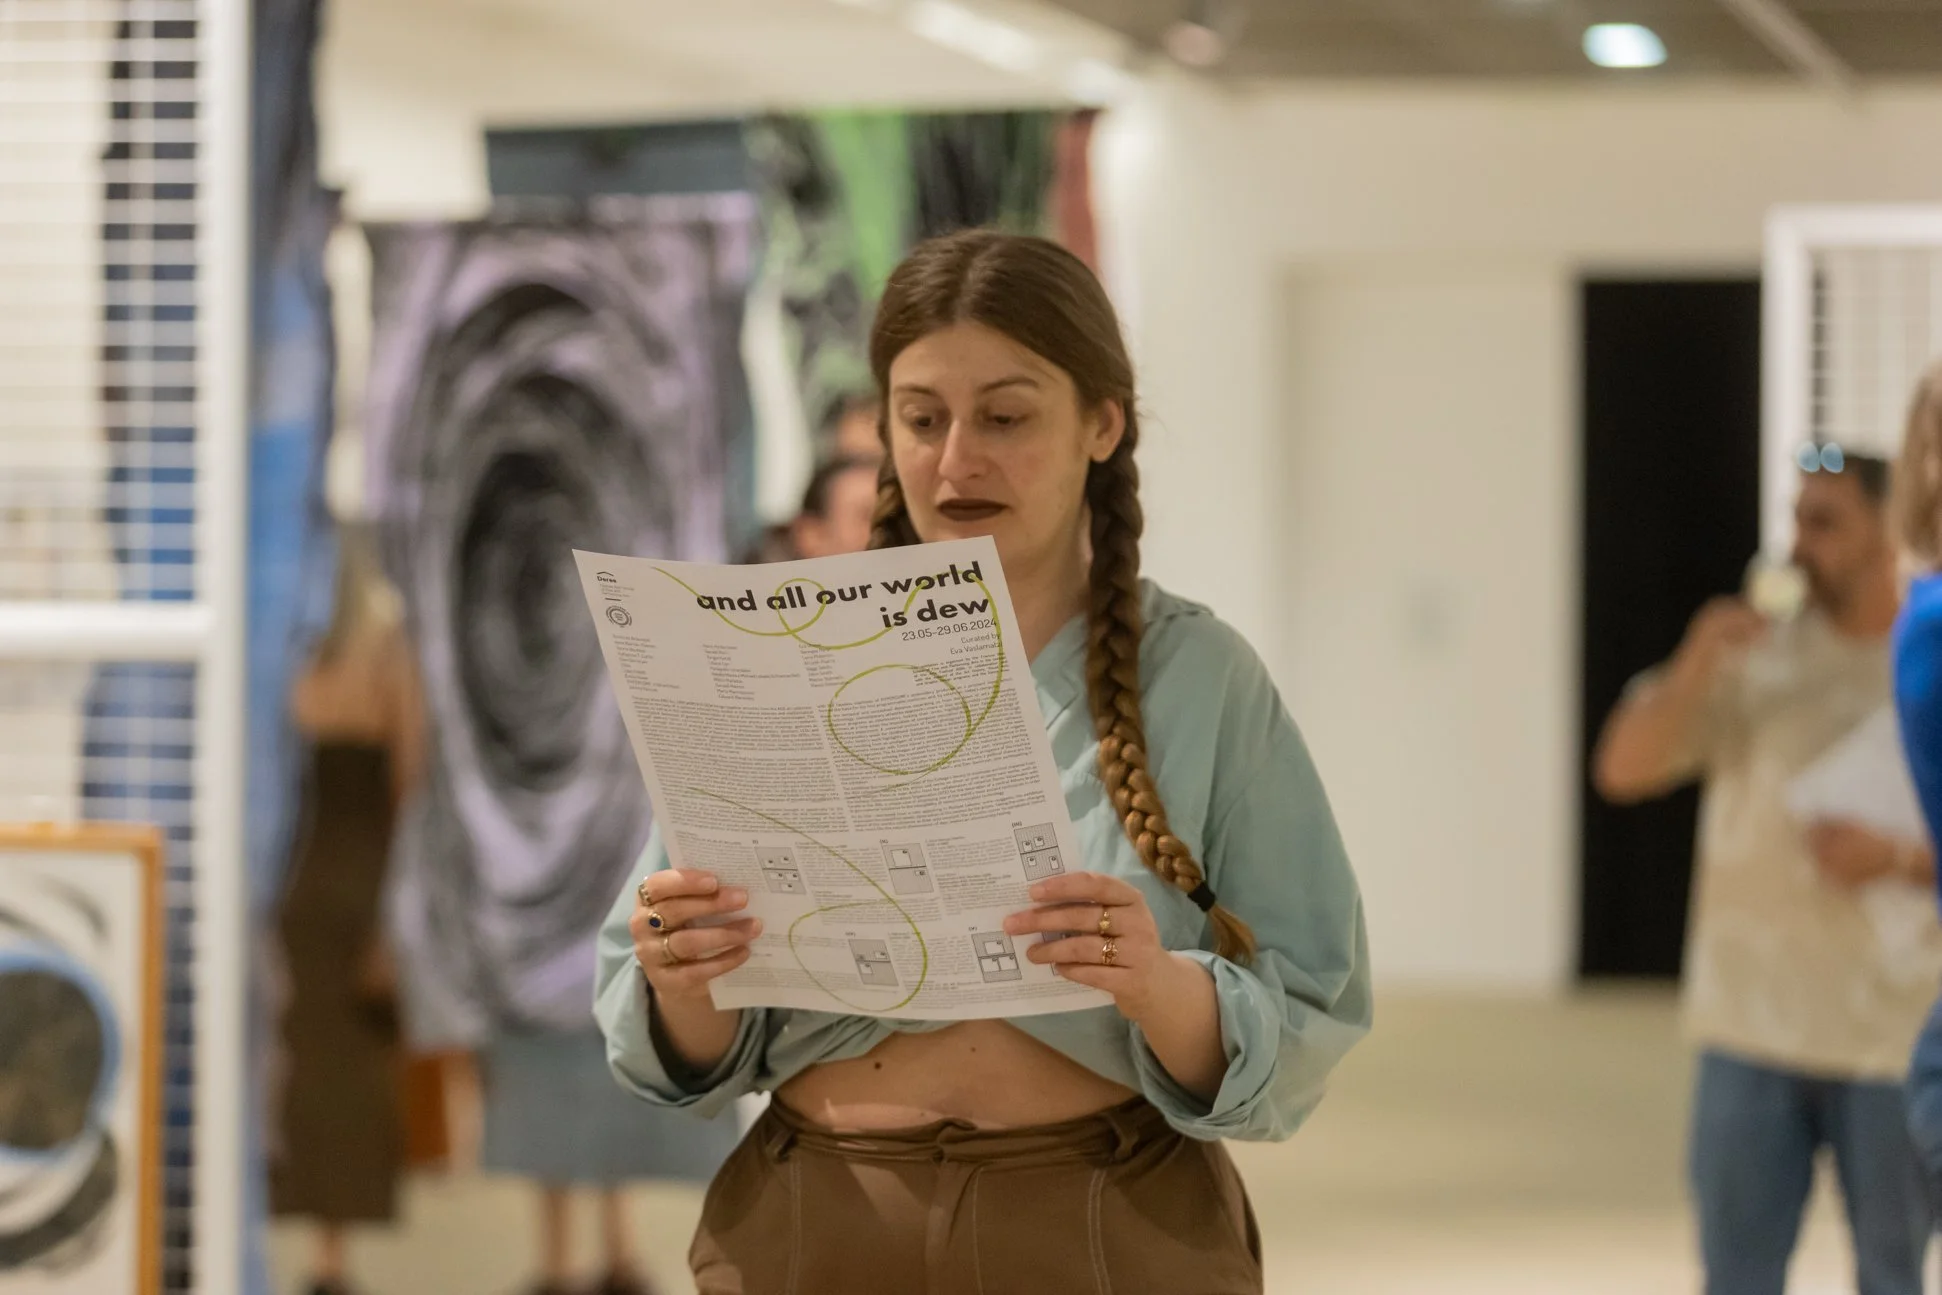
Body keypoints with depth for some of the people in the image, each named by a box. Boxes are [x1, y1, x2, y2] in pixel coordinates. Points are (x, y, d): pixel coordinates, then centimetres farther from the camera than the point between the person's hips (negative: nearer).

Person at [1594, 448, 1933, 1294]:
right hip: (1752, 1028, 2)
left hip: (1895, 1034, -1)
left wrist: (1901, 858, -21)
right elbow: (1622, 769, -3)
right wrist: (1693, 668, -17)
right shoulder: (1756, 654, 2)